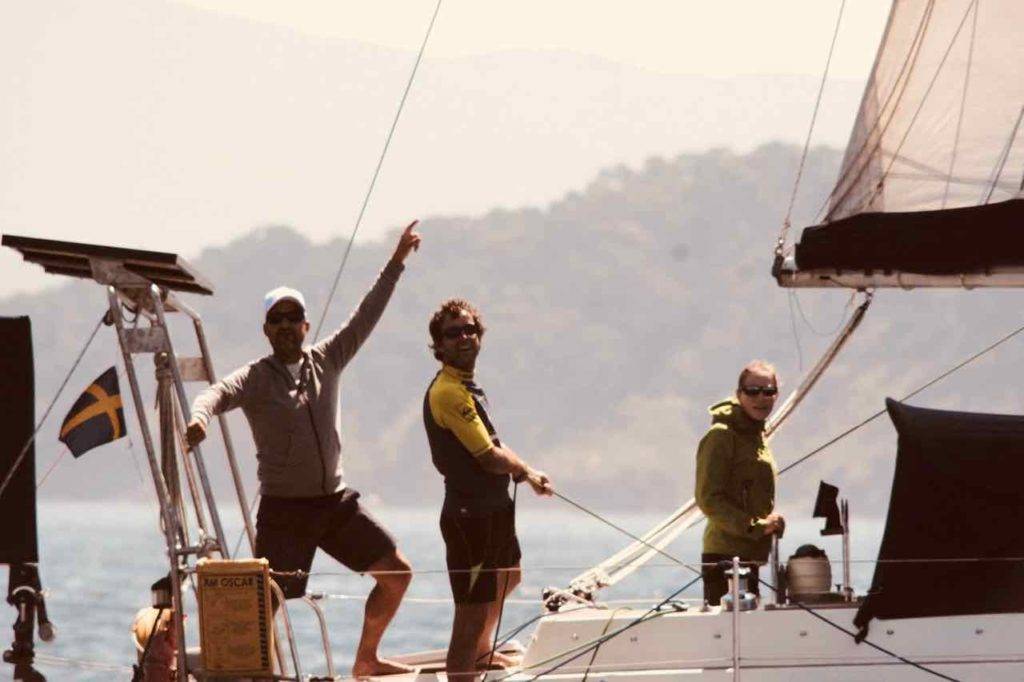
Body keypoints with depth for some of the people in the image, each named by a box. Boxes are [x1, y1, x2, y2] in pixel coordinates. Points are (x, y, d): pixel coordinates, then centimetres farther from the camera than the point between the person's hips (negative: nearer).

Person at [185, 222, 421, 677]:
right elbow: (218, 393, -24)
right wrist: (199, 418, -48)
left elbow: (367, 315, 9)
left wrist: (397, 262, 7)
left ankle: (366, 660, 20)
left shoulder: (326, 361, 7)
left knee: (397, 572, 6)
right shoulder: (255, 378, -6)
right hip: (284, 508, -5)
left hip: (336, 502, 5)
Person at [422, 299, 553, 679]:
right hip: (470, 515, -11)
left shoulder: (467, 387, 11)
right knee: (472, 615, -13)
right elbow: (489, 457, -24)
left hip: (495, 508, 11)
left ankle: (481, 652, 58)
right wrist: (526, 470, -3)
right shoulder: (449, 391, -22)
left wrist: (528, 474, 3)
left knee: (509, 576, 36)